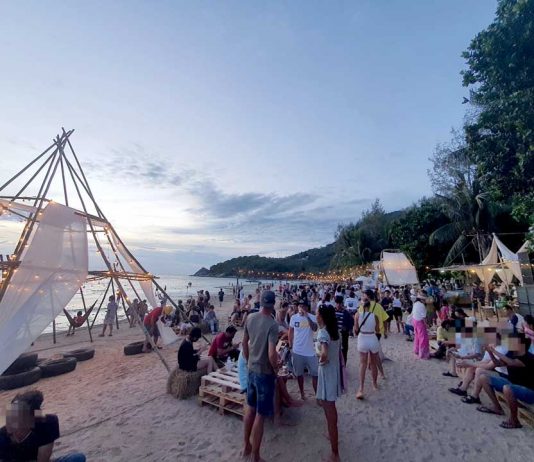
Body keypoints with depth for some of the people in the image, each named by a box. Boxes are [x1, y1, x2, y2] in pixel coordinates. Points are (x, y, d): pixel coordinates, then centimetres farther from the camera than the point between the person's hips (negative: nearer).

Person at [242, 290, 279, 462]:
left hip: (251, 369, 7)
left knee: (250, 408, 24)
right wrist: (276, 370, -9)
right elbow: (271, 354, -28)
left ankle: (246, 446, 42)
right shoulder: (272, 324, -25)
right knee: (260, 415, 10)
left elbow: (244, 342, 7)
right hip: (265, 373, -6)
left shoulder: (250, 318, -4)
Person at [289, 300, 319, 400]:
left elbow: (315, 329, -28)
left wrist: (307, 316, -36)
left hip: (310, 351, -1)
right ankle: (302, 393, 35)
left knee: (315, 374, 6)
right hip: (297, 351, 2)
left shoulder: (312, 317, -10)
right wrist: (290, 347, 5)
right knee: (299, 373, 16)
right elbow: (291, 333, 4)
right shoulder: (293, 317, -5)